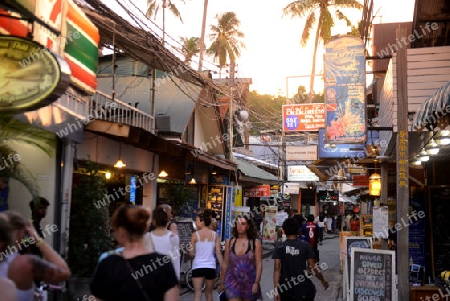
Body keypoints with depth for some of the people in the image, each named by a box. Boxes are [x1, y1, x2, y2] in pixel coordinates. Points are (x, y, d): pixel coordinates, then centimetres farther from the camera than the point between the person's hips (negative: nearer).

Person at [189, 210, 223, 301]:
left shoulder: (195, 234, -5)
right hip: (210, 267, 3)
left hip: (198, 266, -3)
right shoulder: (215, 235, 1)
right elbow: (218, 253, -1)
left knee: (197, 294, -4)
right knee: (209, 294, 18)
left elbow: (191, 253, -3)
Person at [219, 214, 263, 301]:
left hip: (249, 283, 0)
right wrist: (222, 282, 9)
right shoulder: (229, 242, 2)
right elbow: (225, 263, 7)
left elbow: (259, 264, -4)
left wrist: (256, 282, -12)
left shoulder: (255, 243, -2)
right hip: (233, 281, 0)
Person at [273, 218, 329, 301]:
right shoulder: (305, 246, -6)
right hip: (303, 288, -1)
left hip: (285, 288, 1)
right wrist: (323, 281, 10)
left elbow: (277, 269, -13)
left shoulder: (279, 248, -5)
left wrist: (276, 290, -15)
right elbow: (313, 268, -5)